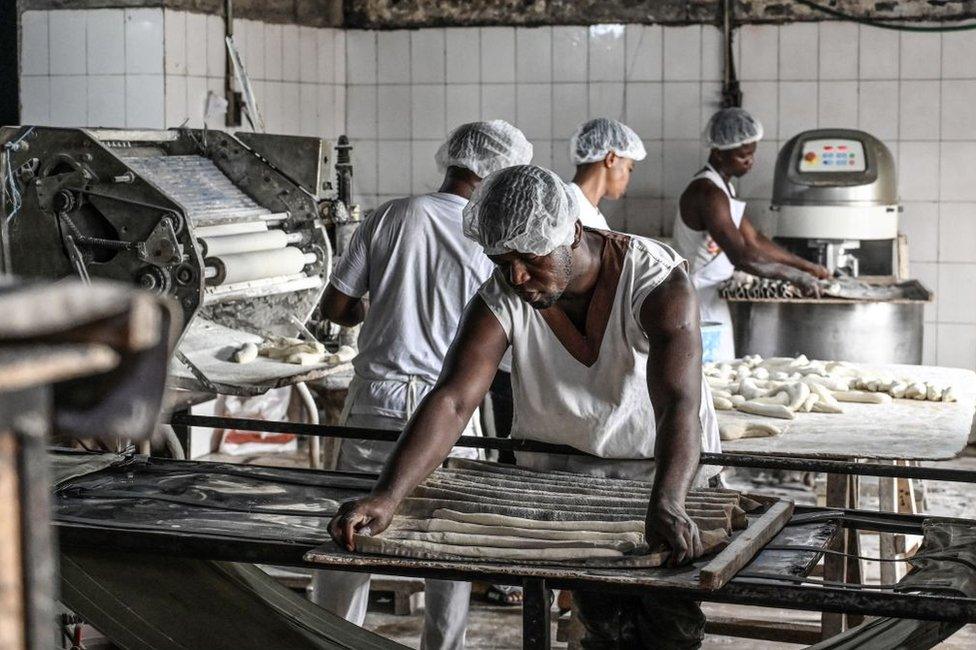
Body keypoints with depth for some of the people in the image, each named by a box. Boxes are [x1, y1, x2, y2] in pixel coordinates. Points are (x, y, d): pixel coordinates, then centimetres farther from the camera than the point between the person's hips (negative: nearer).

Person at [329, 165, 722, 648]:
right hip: (564, 465, 2)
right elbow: (451, 401, -34)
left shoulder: (659, 282, -30)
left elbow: (678, 405, -43)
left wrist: (667, 505, -61)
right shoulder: (501, 300, -23)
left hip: (666, 466, -1)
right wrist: (384, 499, -49)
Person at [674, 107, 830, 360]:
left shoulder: (721, 185, 14)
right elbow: (741, 255, -28)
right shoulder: (708, 193, -19)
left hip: (711, 301, 10)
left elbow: (753, 239, 20)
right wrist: (796, 276, -23)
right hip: (699, 301, -10)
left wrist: (806, 266, 17)